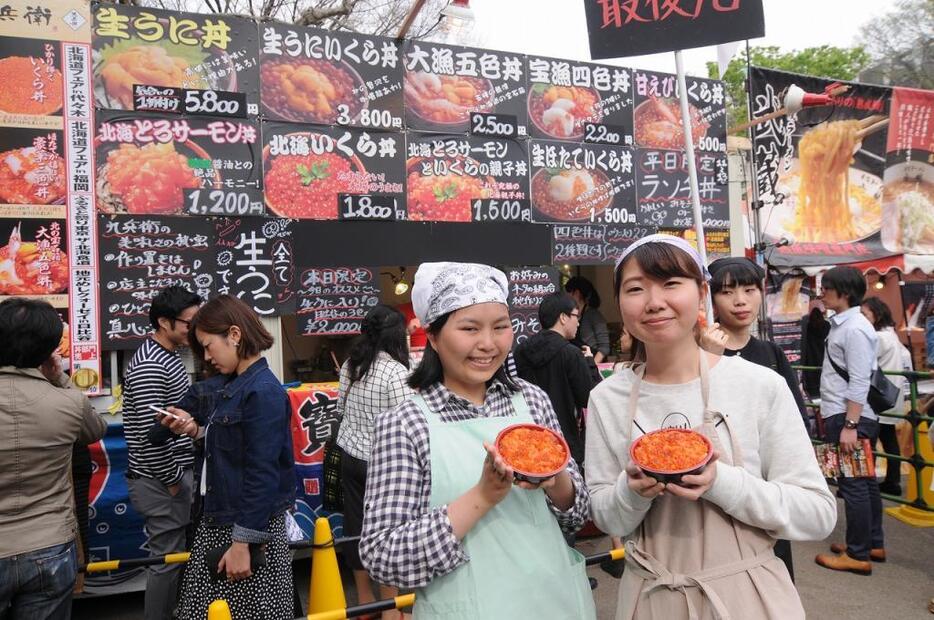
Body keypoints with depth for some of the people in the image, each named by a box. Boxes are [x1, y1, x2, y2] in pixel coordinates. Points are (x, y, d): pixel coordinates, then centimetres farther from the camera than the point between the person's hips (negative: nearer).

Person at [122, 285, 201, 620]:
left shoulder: (168, 355, 10)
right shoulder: (149, 366, -22)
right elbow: (149, 434, -25)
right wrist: (172, 480, -15)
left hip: (174, 474, 10)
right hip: (161, 482, -10)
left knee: (175, 553, 19)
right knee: (168, 558, 2)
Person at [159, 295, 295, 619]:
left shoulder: (263, 392, -21)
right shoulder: (235, 385, 8)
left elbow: (262, 474, -22)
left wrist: (243, 543, -20)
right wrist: (195, 428, 1)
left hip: (251, 527, -9)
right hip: (219, 520, 9)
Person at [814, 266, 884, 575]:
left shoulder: (855, 329, -16)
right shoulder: (841, 323, 12)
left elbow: (859, 382, -20)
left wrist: (849, 425, -22)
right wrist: (829, 412, 19)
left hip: (850, 417, -10)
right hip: (844, 415, 10)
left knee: (853, 485, -2)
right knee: (865, 482, 17)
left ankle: (858, 555, 7)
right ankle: (873, 544, 28)